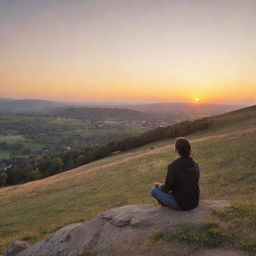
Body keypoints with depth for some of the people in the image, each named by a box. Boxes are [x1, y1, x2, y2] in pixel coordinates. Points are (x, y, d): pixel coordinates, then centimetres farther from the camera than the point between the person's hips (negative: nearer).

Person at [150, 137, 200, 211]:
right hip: (195, 203, 7)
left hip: (181, 205, -6)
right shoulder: (195, 165, -4)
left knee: (154, 191, 12)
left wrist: (159, 185, 8)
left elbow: (166, 189, -16)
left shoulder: (173, 166, -24)